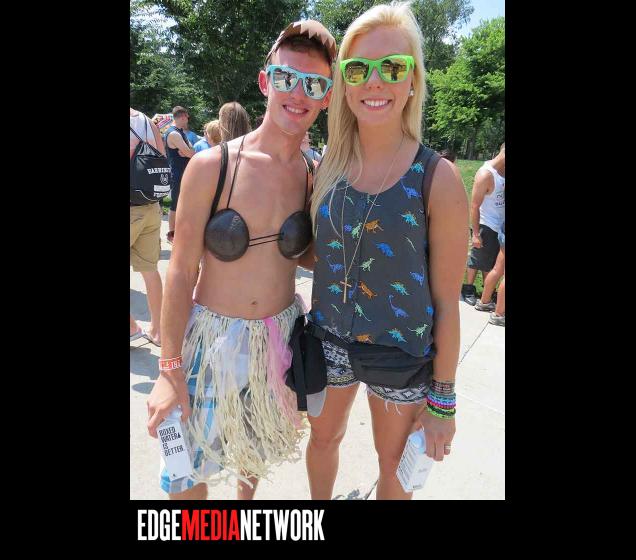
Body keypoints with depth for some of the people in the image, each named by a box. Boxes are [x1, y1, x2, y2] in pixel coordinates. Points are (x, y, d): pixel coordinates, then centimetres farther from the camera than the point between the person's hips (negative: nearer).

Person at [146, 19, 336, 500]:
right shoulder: (212, 166, -15)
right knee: (189, 469, 12)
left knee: (258, 449, 26)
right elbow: (181, 272, -11)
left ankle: (247, 493, 57)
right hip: (213, 335, -3)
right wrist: (170, 368, -11)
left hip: (280, 335, 3)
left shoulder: (315, 177, -5)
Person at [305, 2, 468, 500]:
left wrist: (443, 400, -7)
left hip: (402, 352, -4)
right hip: (329, 340, 4)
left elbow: (447, 303, -12)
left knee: (395, 463, 18)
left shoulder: (439, 179, -16)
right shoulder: (328, 168, -4)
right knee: (323, 439, 24)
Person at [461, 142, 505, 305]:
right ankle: (468, 289, 25)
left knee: (491, 262, 17)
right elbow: (475, 206, -19)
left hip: (500, 226, 7)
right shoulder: (486, 174, -20)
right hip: (486, 226, -7)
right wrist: (476, 233, -19)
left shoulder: (503, 170, 1)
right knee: (476, 260, 8)